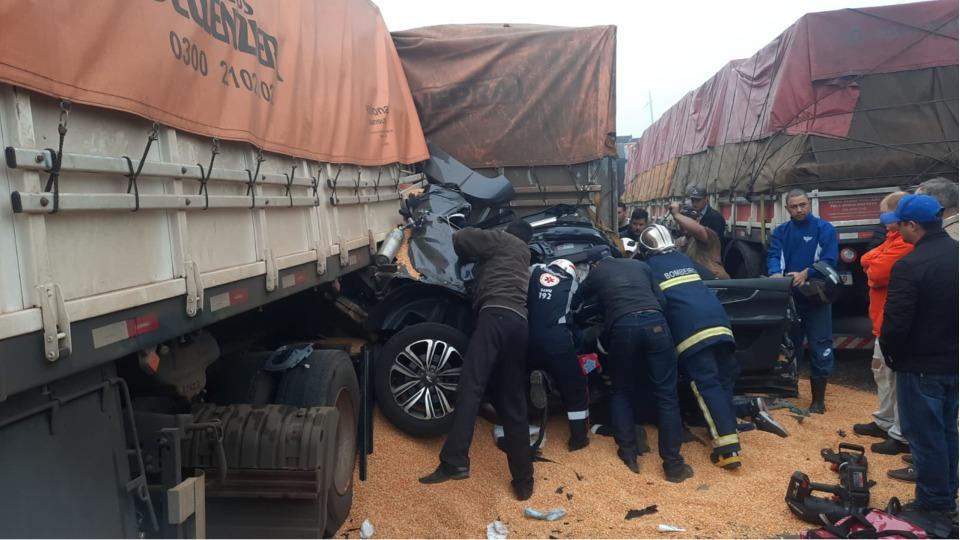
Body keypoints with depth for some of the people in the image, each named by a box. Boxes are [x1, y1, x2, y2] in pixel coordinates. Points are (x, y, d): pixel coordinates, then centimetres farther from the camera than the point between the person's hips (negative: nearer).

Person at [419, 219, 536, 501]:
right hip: (520, 322, 7)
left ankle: (454, 462, -33)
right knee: (513, 406, 6)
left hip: (497, 314, -7)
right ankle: (524, 481, 6)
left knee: (470, 386, -19)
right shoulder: (524, 255, 38)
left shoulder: (501, 239, 19)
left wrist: (470, 257, 28)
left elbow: (461, 238, 11)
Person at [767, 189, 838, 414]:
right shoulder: (780, 231, 8)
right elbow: (773, 255, -7)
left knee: (820, 348, 0)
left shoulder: (825, 229, -2)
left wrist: (805, 274, -28)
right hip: (788, 295, 3)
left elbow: (829, 261, -13)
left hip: (816, 296, -3)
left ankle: (818, 399, 10)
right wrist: (776, 273, -29)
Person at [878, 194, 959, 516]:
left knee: (924, 436, 5)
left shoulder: (909, 266, -24)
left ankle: (933, 504, 16)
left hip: (920, 367, -8)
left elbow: (896, 322, -23)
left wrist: (890, 354, -4)